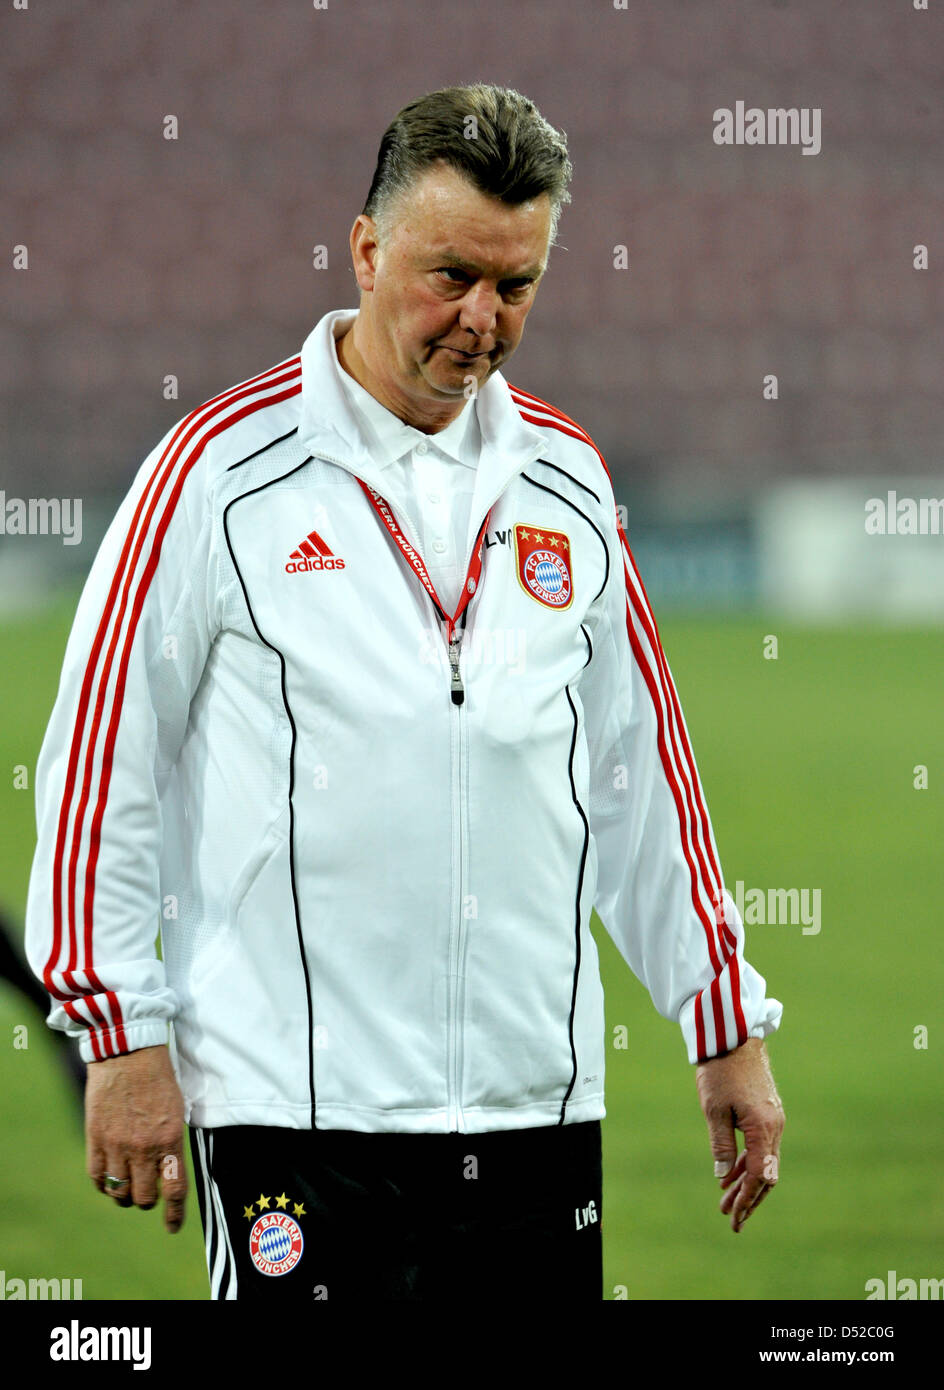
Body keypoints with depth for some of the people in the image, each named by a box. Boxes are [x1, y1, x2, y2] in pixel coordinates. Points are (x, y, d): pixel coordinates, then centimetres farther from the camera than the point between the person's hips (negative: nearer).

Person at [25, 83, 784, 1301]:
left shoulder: (567, 480, 11)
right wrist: (122, 1031, -6)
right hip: (297, 1100, -5)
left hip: (539, 1103, 5)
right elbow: (100, 760, -3)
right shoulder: (221, 470, -4)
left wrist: (727, 1027, 15)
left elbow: (642, 769, 16)